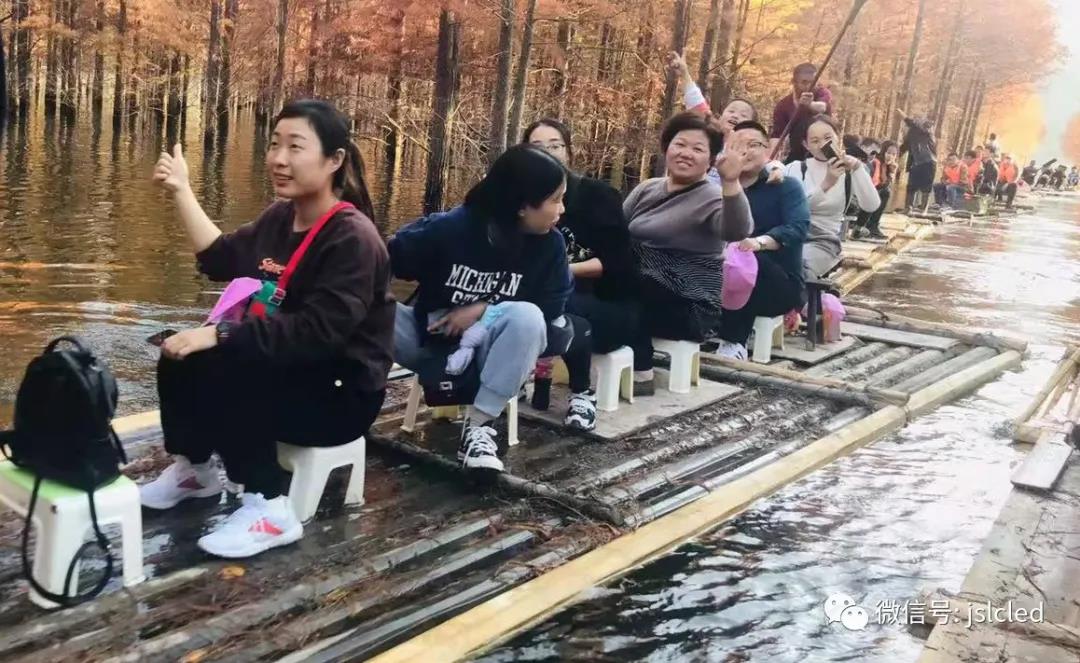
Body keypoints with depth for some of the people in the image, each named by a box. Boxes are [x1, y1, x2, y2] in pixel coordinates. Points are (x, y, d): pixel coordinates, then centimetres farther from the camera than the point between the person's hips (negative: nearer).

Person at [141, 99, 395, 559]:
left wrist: (218, 334, -33)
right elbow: (220, 259, 16)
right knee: (182, 357, 0)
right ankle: (193, 470, 18)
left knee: (216, 372, -26)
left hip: (343, 395, -9)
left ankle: (268, 510, -19)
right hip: (290, 372, 9)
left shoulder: (353, 238, -23)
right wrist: (181, 191, 13)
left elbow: (317, 332, -31)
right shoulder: (280, 217, 5)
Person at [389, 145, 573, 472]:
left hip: (489, 349, 1)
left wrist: (483, 310, -18)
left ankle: (479, 425, -24)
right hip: (431, 341, -1)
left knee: (528, 317, -33)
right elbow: (381, 264, -12)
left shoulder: (550, 244, -12)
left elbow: (551, 308, -11)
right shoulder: (446, 228, -17)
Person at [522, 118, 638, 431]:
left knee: (564, 304, -35)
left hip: (611, 307, -3)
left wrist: (565, 270, -24)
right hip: (550, 304, 3)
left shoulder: (598, 195, -9)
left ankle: (582, 394, -17)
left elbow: (618, 261, -15)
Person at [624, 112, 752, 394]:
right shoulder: (647, 189, 11)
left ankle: (640, 374, -7)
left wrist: (731, 183, -46)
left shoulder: (713, 197, -9)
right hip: (641, 293, 6)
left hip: (689, 307, -6)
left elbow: (737, 231, -30)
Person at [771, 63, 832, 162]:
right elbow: (777, 134, -15)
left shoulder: (822, 93, -8)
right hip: (798, 155, 2)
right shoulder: (783, 105, -5)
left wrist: (810, 104, -58)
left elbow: (824, 107, -33)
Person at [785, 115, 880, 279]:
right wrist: (825, 184, -26)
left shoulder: (849, 172, 8)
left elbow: (872, 206, -8)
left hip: (824, 241, -1)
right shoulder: (796, 168, 6)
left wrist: (858, 168, -17)